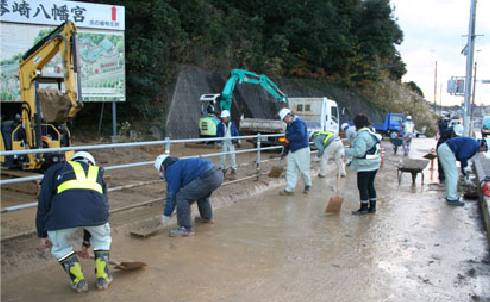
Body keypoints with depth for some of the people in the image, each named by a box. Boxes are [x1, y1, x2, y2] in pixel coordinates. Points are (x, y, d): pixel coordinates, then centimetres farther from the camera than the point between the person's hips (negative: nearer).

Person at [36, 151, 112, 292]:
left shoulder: (56, 169, 31)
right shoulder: (98, 172, 37)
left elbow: (43, 203, 24)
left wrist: (42, 234, 32)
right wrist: (86, 244, 51)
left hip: (63, 212, -2)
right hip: (95, 209, 2)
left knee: (60, 247, 29)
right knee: (102, 239, 34)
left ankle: (79, 281, 29)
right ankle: (103, 278, 33)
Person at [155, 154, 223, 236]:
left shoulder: (172, 170, 1)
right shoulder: (181, 164, 29)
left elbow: (172, 194, 2)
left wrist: (166, 214, 13)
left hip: (208, 177, -10)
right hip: (218, 174, 10)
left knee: (182, 196, -4)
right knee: (201, 194, 35)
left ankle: (186, 228, -3)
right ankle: (207, 217, 50)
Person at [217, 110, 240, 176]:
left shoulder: (232, 124, 2)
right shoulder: (220, 125, -3)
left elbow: (236, 133, 10)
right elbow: (218, 134, -3)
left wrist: (238, 141, 9)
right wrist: (220, 142, -10)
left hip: (230, 142, 1)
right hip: (224, 143, -1)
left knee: (232, 155, 5)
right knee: (223, 156, 2)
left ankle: (233, 168, 16)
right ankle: (223, 168, 15)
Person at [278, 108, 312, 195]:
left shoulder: (299, 122, -13)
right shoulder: (289, 125, 15)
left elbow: (300, 135, -27)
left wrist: (288, 139, -16)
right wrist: (284, 152, 18)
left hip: (301, 150, -8)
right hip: (291, 151, 8)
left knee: (304, 170, 4)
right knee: (291, 171, 4)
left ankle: (307, 185, 27)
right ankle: (290, 190, 6)